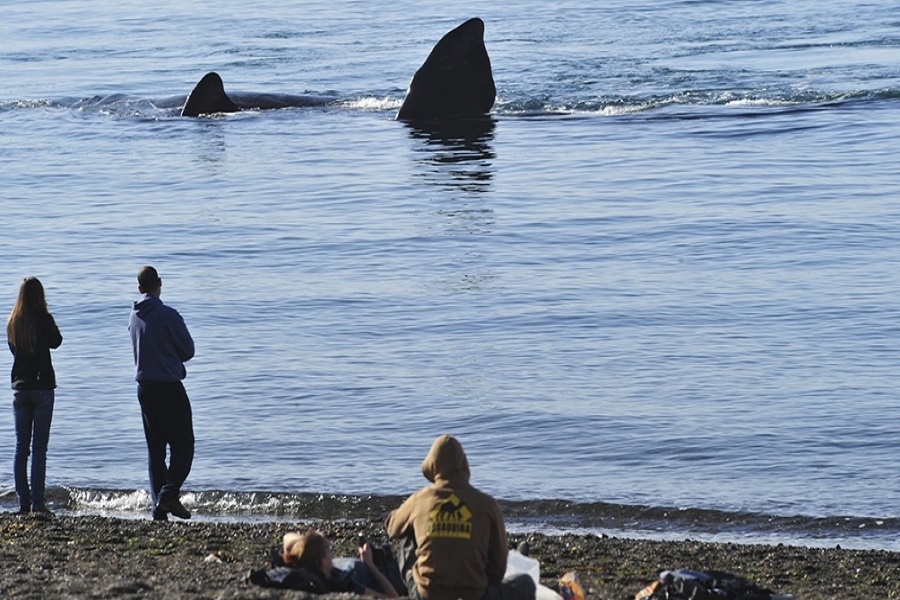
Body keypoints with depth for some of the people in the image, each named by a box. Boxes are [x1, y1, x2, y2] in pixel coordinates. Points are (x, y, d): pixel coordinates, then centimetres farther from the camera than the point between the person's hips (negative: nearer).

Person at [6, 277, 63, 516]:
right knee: (39, 448, -3)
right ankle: (37, 501, -8)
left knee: (21, 447, 8)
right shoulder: (44, 319, -10)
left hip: (20, 387, 4)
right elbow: (56, 342, 5)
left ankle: (23, 501, 6)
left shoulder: (12, 321, 3)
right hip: (42, 386, -4)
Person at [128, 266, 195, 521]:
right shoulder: (168, 315, -14)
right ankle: (169, 493, -15)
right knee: (183, 445, -1)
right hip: (169, 387, -7)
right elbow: (189, 351, -5)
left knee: (155, 448, 10)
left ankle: (159, 504, 7)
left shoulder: (135, 317, 7)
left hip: (144, 387, 7)